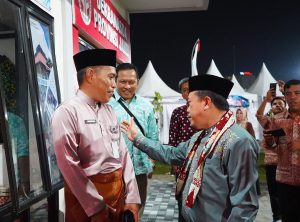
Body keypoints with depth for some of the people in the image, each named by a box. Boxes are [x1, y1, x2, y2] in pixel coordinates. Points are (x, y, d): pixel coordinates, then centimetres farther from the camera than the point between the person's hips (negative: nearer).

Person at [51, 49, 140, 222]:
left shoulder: (109, 110, 7)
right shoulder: (67, 112, -14)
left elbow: (123, 153, 4)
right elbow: (69, 166, -17)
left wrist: (132, 197, -1)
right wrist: (96, 207, -14)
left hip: (119, 188, 6)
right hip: (86, 194, -6)